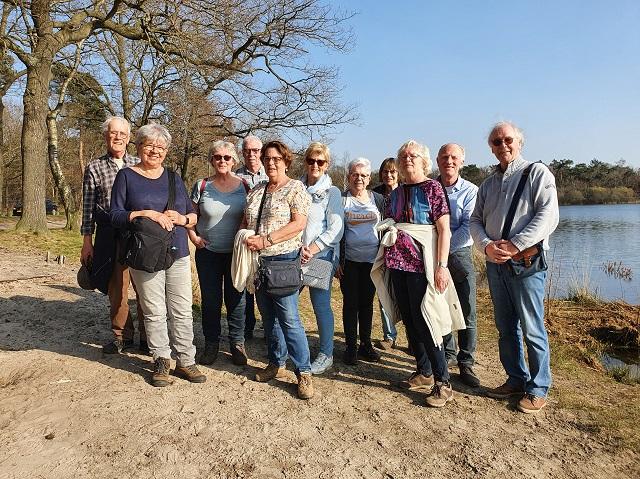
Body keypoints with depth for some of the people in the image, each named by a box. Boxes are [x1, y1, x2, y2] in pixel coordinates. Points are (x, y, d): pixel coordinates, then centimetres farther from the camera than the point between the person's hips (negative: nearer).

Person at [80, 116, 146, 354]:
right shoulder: (94, 168, 6)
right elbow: (88, 207, 5)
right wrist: (87, 242, 2)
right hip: (110, 235, 0)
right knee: (116, 288, 8)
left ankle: (148, 337, 14)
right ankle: (122, 335, 24)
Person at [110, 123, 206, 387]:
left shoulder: (173, 177, 13)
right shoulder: (126, 176, 3)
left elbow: (193, 215, 14)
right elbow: (115, 215, -5)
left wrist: (181, 219, -8)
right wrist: (146, 214, -18)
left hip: (178, 254, 3)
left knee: (182, 311, 5)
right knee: (155, 312, 3)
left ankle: (185, 361, 16)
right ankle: (161, 362, 19)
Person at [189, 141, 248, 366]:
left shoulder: (244, 186, -1)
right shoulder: (201, 185, -1)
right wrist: (193, 237, -4)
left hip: (236, 253, 0)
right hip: (207, 253, 1)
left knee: (236, 299, 8)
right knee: (210, 300, 9)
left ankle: (237, 343, 24)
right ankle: (211, 344, 26)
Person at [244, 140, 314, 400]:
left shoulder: (295, 188, -4)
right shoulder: (256, 191, 15)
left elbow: (299, 224, -15)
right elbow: (245, 222, 18)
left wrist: (265, 240, -20)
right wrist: (245, 238, -3)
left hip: (283, 260, -6)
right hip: (257, 261, 7)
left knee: (288, 318, -7)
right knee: (268, 316, 13)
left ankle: (304, 372, 4)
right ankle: (276, 363, 28)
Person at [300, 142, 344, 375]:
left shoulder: (331, 192, -1)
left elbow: (336, 229, -8)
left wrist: (312, 249, -15)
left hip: (322, 256, -4)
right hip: (296, 255, 4)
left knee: (321, 305, 0)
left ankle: (326, 354, 16)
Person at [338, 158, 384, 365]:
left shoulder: (378, 199, 6)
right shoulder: (341, 199, 0)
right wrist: (337, 260, -6)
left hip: (372, 260, 2)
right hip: (349, 260, -2)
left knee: (367, 302, 10)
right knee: (350, 302, 4)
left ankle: (366, 344, 22)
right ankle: (351, 346, 15)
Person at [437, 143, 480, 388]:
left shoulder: (470, 191, -2)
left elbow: (467, 228, -10)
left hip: (460, 254, -2)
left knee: (467, 312, -3)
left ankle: (466, 364, 8)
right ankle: (447, 354, 25)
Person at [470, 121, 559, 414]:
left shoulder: (537, 173, 0)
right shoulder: (488, 184, 18)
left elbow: (548, 215, -11)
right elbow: (475, 221, 12)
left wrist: (514, 245, -19)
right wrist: (487, 246, -8)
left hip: (526, 262, -6)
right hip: (495, 263, 6)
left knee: (532, 329, -1)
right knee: (505, 327, 12)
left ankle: (538, 389, 14)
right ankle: (516, 380, 26)